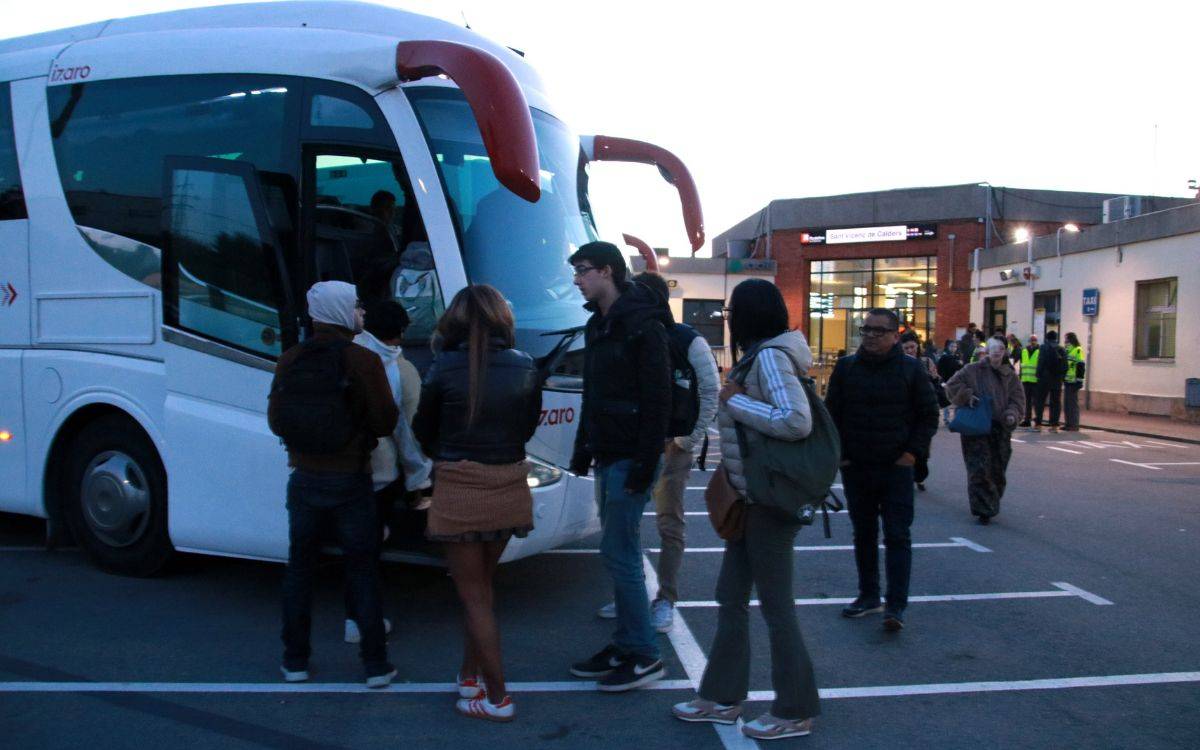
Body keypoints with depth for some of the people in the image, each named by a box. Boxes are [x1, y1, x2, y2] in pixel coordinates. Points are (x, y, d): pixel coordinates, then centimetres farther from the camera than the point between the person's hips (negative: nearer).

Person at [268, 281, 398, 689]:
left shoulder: (290, 360, 0)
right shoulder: (364, 361, -13)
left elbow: (276, 420, 5)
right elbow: (386, 422, -12)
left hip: (304, 479, 3)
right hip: (350, 482, -3)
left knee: (299, 568, 16)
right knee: (362, 572, 7)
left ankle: (295, 662, 22)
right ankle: (376, 666, 11)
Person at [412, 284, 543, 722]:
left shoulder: (444, 369, -11)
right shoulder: (524, 367, -2)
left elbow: (424, 430, 3)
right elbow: (528, 426, 9)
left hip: (459, 489, -4)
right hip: (509, 486, 4)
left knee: (473, 595, 7)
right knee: (482, 583, 22)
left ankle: (497, 698, 11)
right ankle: (471, 674, 30)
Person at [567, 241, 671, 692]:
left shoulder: (641, 325, -13)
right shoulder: (598, 325, 15)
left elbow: (657, 399, -18)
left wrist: (645, 462, -22)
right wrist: (584, 448, 17)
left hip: (630, 459, -9)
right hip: (607, 456, 9)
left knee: (618, 553, -7)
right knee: (621, 553, 13)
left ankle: (645, 656, 3)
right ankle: (625, 646, 22)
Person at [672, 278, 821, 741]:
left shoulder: (771, 356, -17)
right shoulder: (759, 356, 12)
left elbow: (797, 422, -29)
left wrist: (735, 401, -20)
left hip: (769, 502, -10)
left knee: (776, 607, 2)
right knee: (730, 599, 15)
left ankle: (795, 713, 17)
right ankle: (722, 698, 27)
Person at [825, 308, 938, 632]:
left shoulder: (911, 369, -2)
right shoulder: (846, 367, 4)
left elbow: (929, 415, 3)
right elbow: (832, 412, 9)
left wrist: (913, 451, -6)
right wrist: (837, 452, 1)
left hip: (896, 468, -3)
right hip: (855, 468, 3)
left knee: (897, 537, -3)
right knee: (864, 534, 13)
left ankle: (896, 605, -1)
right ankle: (868, 596, 24)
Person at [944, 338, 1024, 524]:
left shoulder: (1010, 376, 11)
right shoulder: (973, 370, 1)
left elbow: (1018, 398, 9)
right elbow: (952, 385, 2)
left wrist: (1012, 414, -9)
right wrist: (967, 396, -12)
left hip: (1000, 429, 4)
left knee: (997, 470, 10)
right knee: (979, 468, -9)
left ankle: (991, 504, 27)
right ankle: (984, 510, -7)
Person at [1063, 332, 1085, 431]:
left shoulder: (1078, 350, -9)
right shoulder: (1067, 351, 19)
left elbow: (1080, 366, -15)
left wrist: (1079, 380, -18)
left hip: (1073, 382, -9)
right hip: (1066, 381, 9)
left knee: (1073, 403, -6)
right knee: (1066, 404, 11)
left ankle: (1074, 425, -3)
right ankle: (1068, 424, 17)